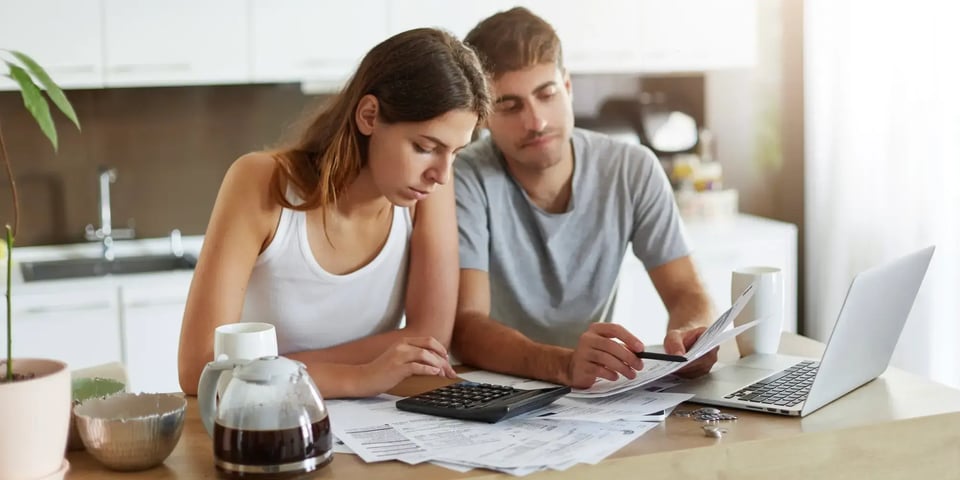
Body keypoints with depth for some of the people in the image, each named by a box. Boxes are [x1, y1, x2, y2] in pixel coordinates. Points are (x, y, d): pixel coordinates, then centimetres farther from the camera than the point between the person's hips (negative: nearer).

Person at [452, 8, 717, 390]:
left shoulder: (634, 171, -4)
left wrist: (689, 334, -27)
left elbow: (687, 294, -3)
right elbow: (464, 327, -24)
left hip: (593, 391, 3)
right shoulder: (467, 181, -14)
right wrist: (563, 364, -41)